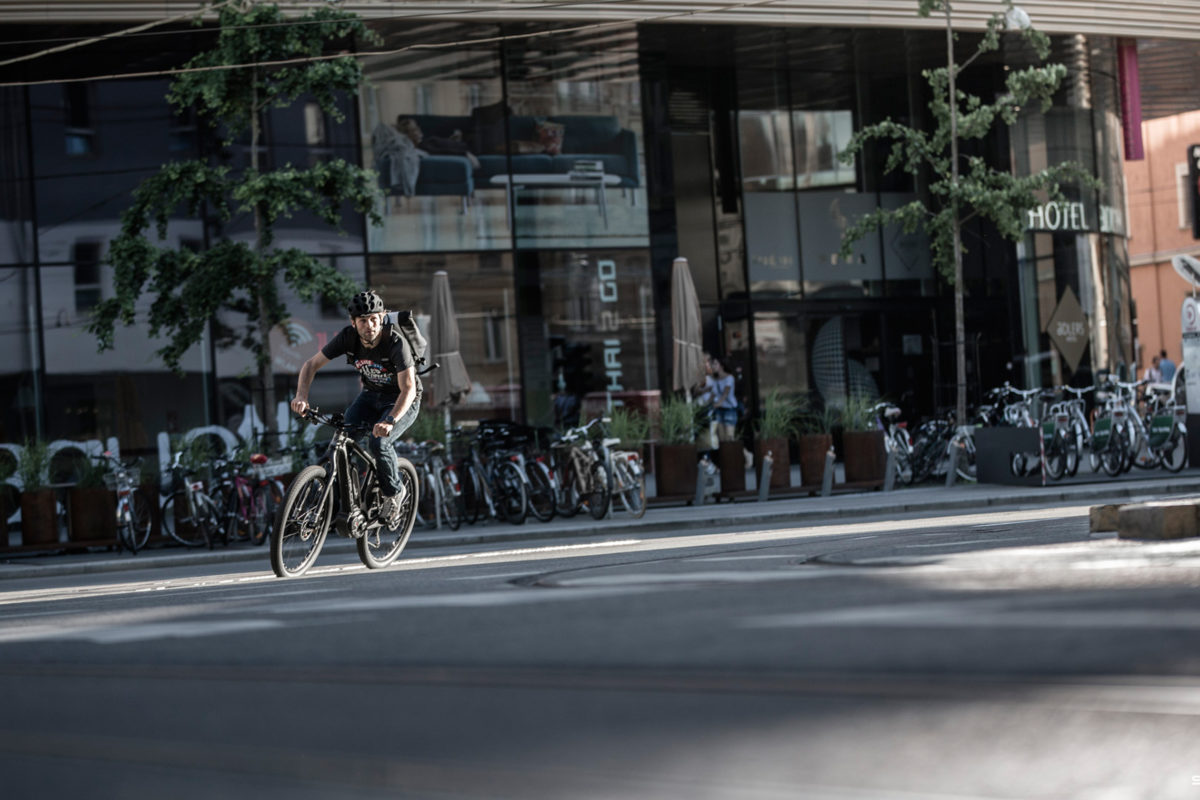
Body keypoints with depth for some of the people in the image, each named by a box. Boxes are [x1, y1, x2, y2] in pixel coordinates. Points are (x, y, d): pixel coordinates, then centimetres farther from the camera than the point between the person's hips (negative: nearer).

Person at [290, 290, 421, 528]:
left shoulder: (396, 342, -30)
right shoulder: (348, 336, -18)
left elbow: (408, 388, -37)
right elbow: (311, 364, -12)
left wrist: (390, 421, -53)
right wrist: (301, 396, -31)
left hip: (402, 401, -4)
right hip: (371, 395, 4)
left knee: (379, 442, -29)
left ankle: (394, 493, -3)